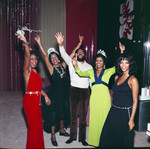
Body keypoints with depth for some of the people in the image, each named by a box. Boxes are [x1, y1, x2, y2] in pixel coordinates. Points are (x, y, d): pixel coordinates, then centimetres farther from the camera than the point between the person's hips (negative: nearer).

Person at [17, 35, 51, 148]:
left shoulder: (35, 72, 14)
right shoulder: (27, 70, -9)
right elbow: (27, 56, -27)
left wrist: (45, 95, 15)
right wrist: (26, 43, -42)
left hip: (36, 100, 8)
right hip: (29, 100, -8)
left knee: (38, 124, 15)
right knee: (34, 124, -1)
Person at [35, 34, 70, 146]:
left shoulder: (63, 65, 4)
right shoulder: (51, 68, -7)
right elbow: (45, 55, -16)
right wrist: (39, 43, -24)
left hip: (65, 93, 5)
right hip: (55, 93, -5)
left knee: (63, 111, 16)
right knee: (54, 113, -1)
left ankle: (62, 129, 36)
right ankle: (53, 135, 10)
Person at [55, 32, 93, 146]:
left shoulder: (89, 66, 10)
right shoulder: (71, 63, 4)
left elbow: (92, 81, 11)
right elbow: (64, 55, -13)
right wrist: (61, 44, -31)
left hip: (85, 91, 1)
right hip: (74, 90, -1)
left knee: (83, 116, 6)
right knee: (73, 115, 8)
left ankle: (82, 138, 18)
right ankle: (72, 136, 22)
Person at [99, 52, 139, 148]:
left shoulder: (133, 80, -10)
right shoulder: (117, 77, 9)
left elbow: (135, 101, -12)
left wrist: (131, 119, -15)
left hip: (125, 113, -6)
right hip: (114, 111, 6)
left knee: (124, 141, 7)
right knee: (106, 138, 9)